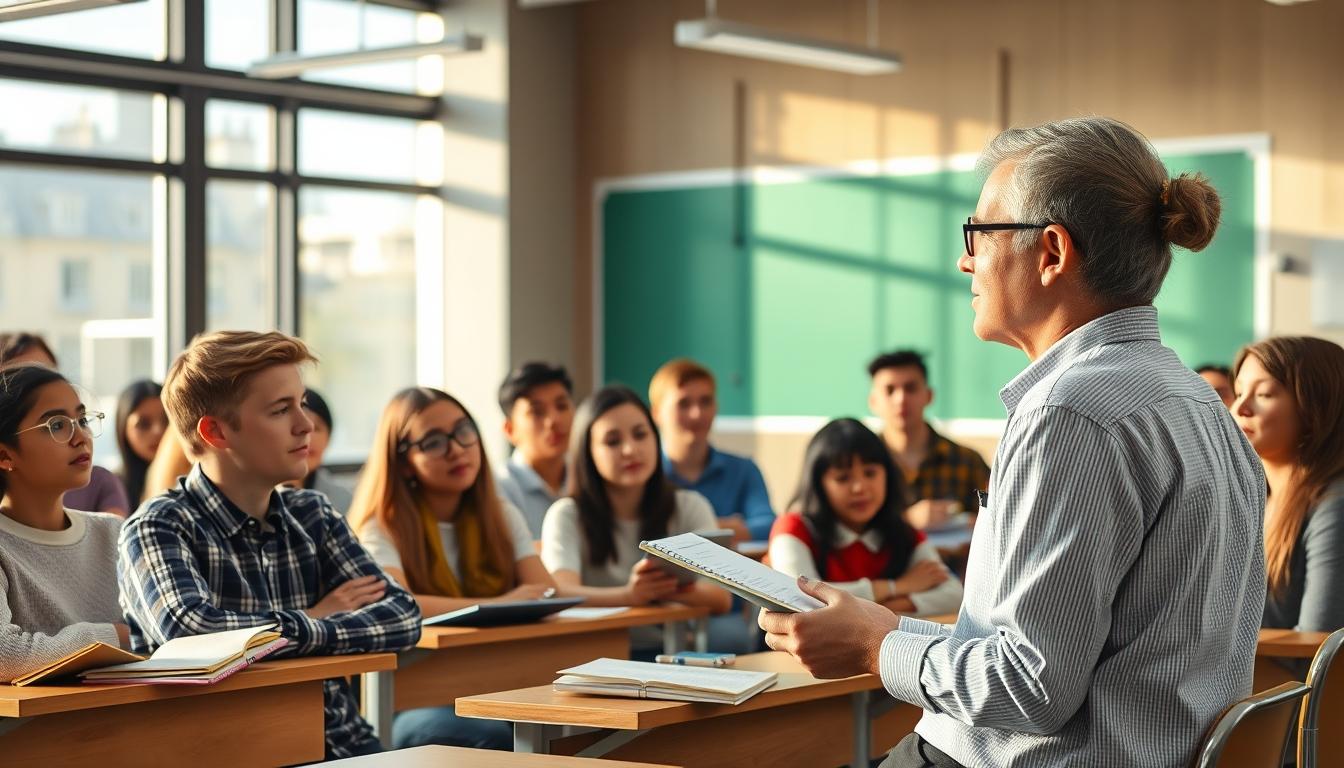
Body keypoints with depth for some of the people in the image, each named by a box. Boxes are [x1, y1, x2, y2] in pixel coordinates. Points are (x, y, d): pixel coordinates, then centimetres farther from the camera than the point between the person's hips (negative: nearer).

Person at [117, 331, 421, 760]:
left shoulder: (312, 516, 11)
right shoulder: (159, 529, -5)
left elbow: (403, 617, 2)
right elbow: (191, 632, -22)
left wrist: (300, 631, -12)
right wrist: (313, 626, -9)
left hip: (344, 745, 4)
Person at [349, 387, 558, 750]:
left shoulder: (503, 516, 15)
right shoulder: (384, 528, -2)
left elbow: (547, 596, 0)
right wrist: (497, 606, -23)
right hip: (414, 702, -4)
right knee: (496, 736, -36)